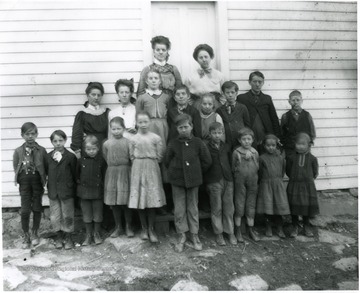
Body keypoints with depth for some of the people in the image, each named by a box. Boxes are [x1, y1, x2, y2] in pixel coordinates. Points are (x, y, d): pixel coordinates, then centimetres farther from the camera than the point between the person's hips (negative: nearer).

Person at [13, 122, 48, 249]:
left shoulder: (41, 150, -4)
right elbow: (16, 169, 4)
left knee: (37, 209, 9)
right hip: (24, 184, 0)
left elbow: (47, 167, -2)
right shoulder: (18, 151, 0)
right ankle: (26, 237, 18)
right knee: (25, 210, 2)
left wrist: (44, 179, -10)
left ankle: (35, 234, 27)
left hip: (37, 182, 0)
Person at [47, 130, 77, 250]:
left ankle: (68, 237, 24)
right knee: (55, 216, 11)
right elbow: (46, 172, 7)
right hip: (53, 192, 3)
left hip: (67, 191, -3)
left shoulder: (70, 157, -8)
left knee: (68, 216, 7)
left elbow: (75, 174, -5)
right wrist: (48, 187, 2)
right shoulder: (48, 157, 2)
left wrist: (74, 190, -4)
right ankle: (59, 236, 29)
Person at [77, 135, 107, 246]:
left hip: (98, 191, -1)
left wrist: (102, 185, -2)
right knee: (86, 215, 11)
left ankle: (97, 234, 26)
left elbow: (104, 175, 1)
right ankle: (88, 235, 24)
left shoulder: (101, 160, -6)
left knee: (97, 214, 9)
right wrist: (79, 182, 5)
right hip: (84, 191, 1)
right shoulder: (81, 160, -2)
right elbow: (76, 174, 11)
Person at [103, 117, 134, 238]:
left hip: (125, 173, -3)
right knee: (114, 203, 9)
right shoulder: (107, 144, 3)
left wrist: (124, 168, -5)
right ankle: (118, 227, 24)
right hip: (111, 174, 3)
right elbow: (106, 159, 11)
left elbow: (132, 158, -4)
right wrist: (113, 168, 6)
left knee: (126, 202, 1)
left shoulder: (127, 142, -5)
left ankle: (129, 227, 19)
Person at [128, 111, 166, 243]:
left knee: (152, 200, 1)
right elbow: (132, 156, 8)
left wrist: (150, 162, 2)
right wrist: (140, 163, 1)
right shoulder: (133, 139, 1)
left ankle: (151, 229, 15)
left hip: (152, 169, -1)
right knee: (139, 199, 5)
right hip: (138, 169, 1)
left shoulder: (156, 138, -3)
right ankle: (144, 228, 21)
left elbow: (160, 156, 1)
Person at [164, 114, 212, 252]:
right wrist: (175, 172, 6)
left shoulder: (197, 142, -5)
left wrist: (196, 172, 6)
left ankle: (194, 235, 24)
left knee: (193, 208, 11)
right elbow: (167, 162, 6)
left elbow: (207, 161, 2)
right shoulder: (173, 144, -4)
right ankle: (182, 236, 19)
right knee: (179, 209, 5)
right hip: (177, 180, 0)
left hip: (193, 180, 0)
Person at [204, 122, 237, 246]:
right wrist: (207, 182, -4)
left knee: (229, 208, 8)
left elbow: (230, 163, 14)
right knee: (216, 209, 5)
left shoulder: (226, 147, 9)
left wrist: (230, 177, 7)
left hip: (228, 180, 3)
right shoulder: (206, 148, -3)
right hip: (214, 182, -3)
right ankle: (219, 234, 18)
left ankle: (230, 232, 21)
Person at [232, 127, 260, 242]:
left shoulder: (255, 153, 2)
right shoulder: (236, 152, -6)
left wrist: (251, 158, -5)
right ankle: (238, 230, 16)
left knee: (251, 205, 11)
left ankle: (251, 229, 24)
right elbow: (233, 168, 0)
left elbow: (257, 168, 6)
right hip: (240, 182, -3)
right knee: (239, 205, 4)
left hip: (252, 182, 3)